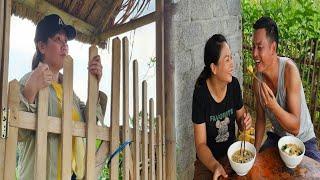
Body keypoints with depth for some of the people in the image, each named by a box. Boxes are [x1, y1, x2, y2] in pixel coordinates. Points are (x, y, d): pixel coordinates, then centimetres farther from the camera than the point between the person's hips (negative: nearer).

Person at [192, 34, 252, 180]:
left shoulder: (234, 85, -7)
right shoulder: (201, 93, -18)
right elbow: (201, 145, -16)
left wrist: (244, 122, -12)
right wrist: (215, 166, -33)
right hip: (208, 161, -3)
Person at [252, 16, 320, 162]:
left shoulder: (289, 70, -26)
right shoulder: (258, 77, -10)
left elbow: (295, 128, -26)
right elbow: (260, 118, 5)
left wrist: (273, 106, -42)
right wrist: (255, 150, -3)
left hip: (302, 140, -4)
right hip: (277, 138, 5)